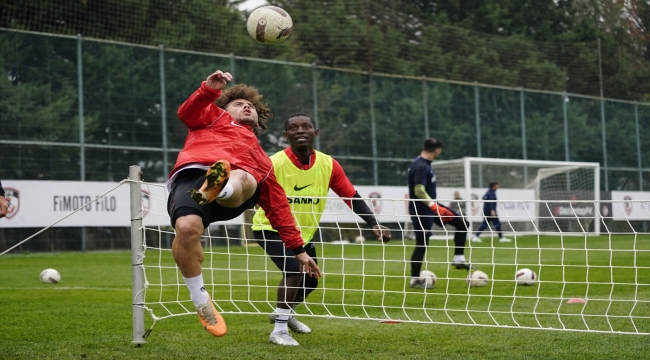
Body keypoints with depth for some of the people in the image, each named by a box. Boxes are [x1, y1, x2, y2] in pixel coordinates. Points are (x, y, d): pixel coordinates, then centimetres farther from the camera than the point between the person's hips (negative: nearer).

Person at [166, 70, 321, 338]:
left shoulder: (261, 158, 45)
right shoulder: (216, 117, 38)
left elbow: (279, 206, 43)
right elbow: (187, 113, 17)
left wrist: (298, 250, 39)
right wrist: (209, 89, 1)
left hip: (237, 192, 2)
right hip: (191, 175, -2)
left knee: (242, 179, -35)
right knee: (187, 228, -32)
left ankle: (221, 188, -72)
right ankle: (201, 301, -13)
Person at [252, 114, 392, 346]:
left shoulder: (328, 165, -13)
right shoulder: (273, 164, -26)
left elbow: (352, 197, -8)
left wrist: (374, 225, -17)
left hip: (304, 232, 6)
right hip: (271, 228, -6)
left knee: (311, 279, 16)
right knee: (294, 269, -27)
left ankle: (283, 313, 46)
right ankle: (279, 331, -15)